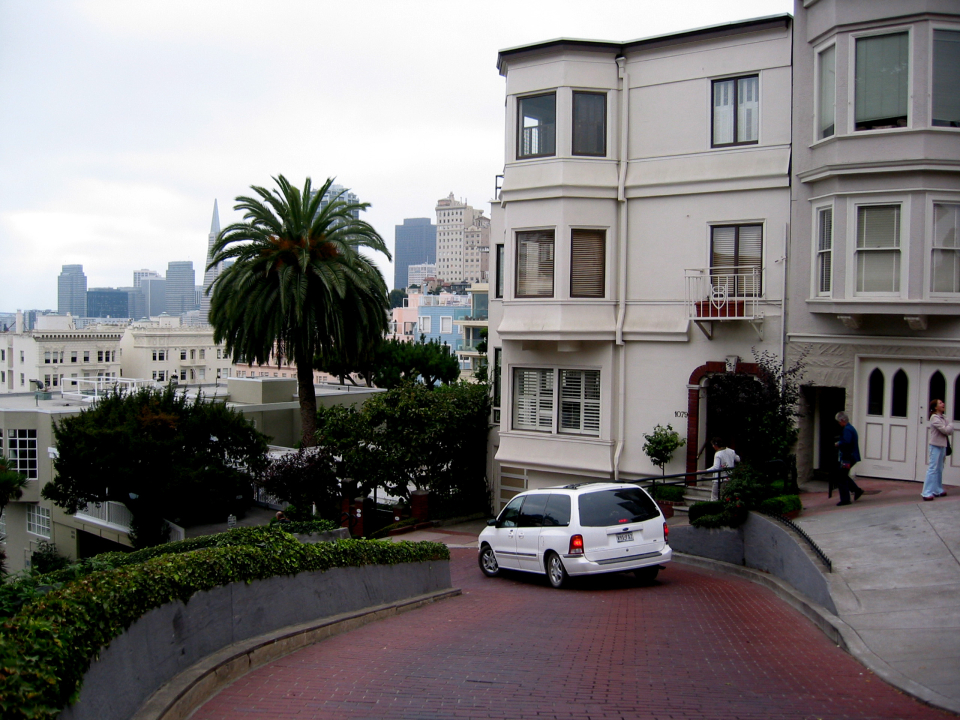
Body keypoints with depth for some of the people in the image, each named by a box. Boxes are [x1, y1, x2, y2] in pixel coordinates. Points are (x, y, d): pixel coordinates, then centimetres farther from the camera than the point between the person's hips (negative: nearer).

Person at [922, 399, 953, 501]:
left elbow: (950, 432, 13)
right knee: (933, 469, -10)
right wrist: (951, 426, -1)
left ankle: (938, 490, 21)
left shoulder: (944, 419, 12)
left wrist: (949, 429, -9)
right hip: (936, 446, -8)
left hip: (943, 446, 8)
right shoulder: (934, 418, -13)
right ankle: (927, 493, -10)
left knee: (939, 469, 13)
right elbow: (945, 430, -19)